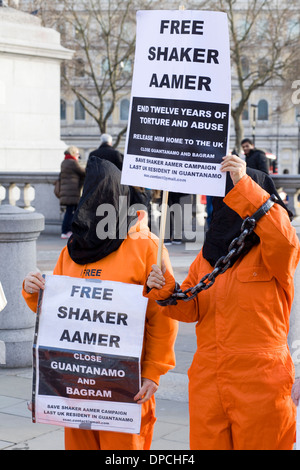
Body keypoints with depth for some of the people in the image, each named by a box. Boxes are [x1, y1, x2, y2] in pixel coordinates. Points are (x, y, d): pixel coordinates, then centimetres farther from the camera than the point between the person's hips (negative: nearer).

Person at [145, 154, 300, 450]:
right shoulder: (208, 254, 10)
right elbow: (191, 309, 7)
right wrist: (165, 290, -14)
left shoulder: (273, 252, -6)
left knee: (256, 444, 7)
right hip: (207, 382, 5)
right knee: (207, 444, 13)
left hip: (259, 385, -5)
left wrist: (244, 185, -34)